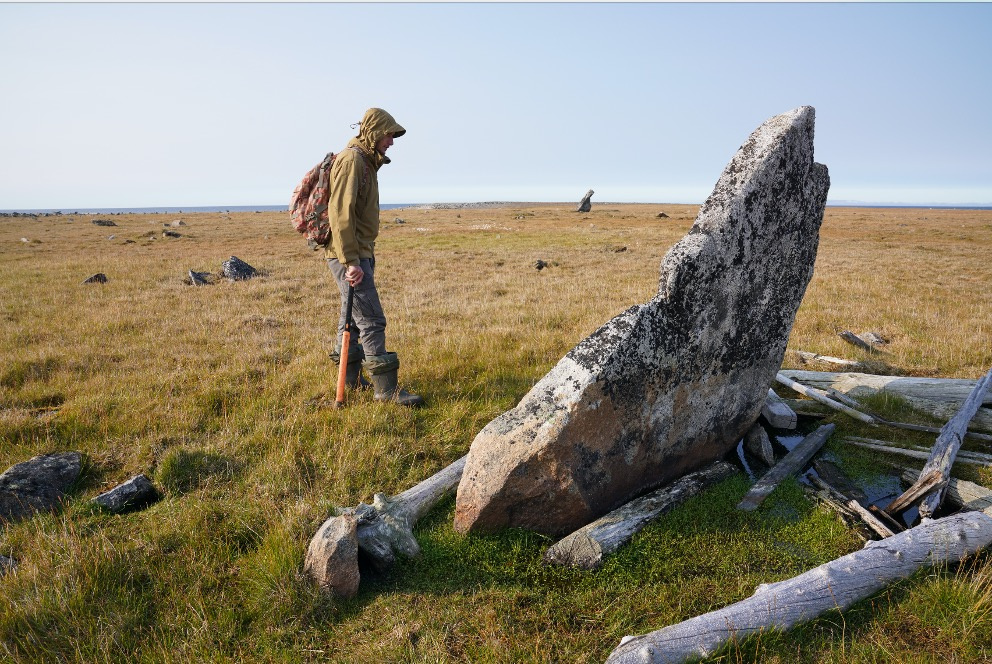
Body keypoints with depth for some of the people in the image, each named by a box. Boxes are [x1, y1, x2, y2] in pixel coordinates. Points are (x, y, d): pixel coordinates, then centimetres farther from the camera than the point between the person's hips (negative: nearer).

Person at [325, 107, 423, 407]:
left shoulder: (367, 162, 17)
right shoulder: (351, 160, -14)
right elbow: (340, 213, -23)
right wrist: (351, 261, -25)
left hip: (358, 252, 10)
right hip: (348, 254, -10)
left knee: (353, 316, 16)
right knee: (372, 320, -10)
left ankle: (350, 378, 28)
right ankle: (385, 387, -6)